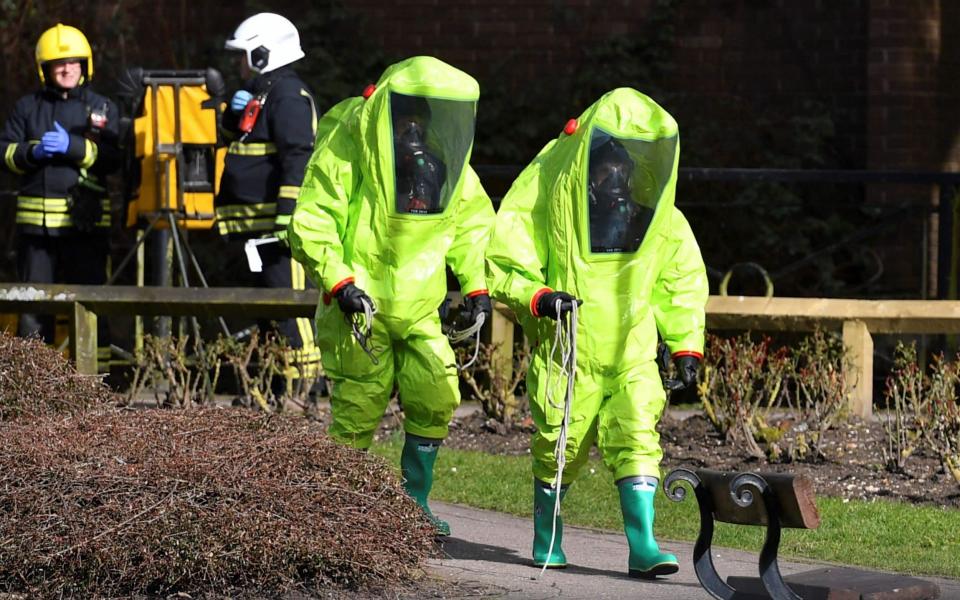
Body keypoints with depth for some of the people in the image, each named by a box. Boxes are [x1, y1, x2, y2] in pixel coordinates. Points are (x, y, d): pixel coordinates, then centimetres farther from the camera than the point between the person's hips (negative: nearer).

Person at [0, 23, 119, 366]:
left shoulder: (102, 108, 8)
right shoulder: (28, 107, 13)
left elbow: (113, 158, -5)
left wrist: (72, 147, -17)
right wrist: (32, 152, -11)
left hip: (86, 219, -2)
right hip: (35, 217, 2)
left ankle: (96, 361, 0)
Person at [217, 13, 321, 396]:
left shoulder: (288, 97, -12)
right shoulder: (259, 94, 21)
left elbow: (299, 161, -21)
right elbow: (231, 135, 31)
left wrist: (287, 217, -26)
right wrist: (235, 112, 8)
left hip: (280, 224, -11)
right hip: (258, 227, 11)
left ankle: (303, 386, -16)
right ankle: (276, 387, 18)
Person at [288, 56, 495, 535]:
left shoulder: (446, 157, 2)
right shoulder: (346, 148, -14)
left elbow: (471, 223, 15)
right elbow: (310, 225, -14)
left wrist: (476, 283, 4)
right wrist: (339, 282, -24)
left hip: (419, 308, 5)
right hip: (359, 306, -5)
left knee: (436, 399, -2)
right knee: (360, 407, -6)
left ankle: (415, 503, 13)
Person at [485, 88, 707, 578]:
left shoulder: (660, 217, 3)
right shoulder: (545, 197, -9)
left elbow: (682, 280, 16)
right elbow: (504, 266, -4)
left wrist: (686, 345, 10)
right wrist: (538, 298, -21)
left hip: (632, 353, 2)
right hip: (565, 351, -2)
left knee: (637, 438, -12)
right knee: (560, 445, 4)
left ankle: (643, 545, -13)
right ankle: (546, 534, 28)